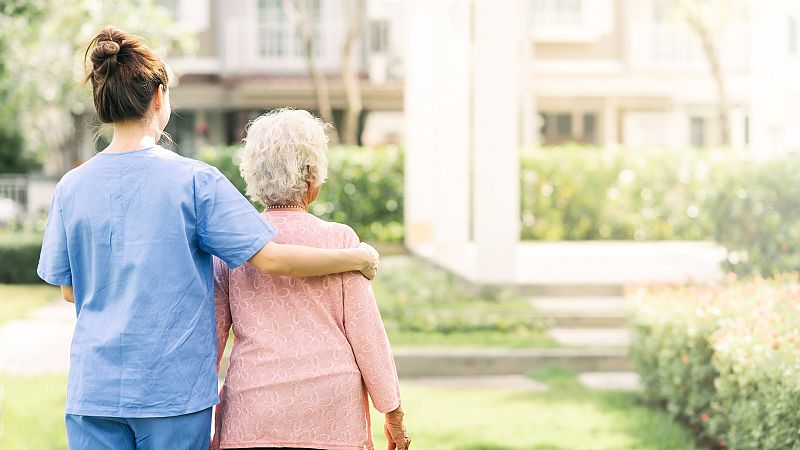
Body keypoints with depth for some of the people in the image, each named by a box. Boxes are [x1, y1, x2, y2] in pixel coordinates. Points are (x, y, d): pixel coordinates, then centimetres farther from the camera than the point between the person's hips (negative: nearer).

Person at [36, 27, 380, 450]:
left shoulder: (71, 187, 1)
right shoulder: (194, 180, -8)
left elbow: (69, 290, 10)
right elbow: (269, 258, -11)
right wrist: (357, 258, 2)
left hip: (92, 389, 3)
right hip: (174, 388, -3)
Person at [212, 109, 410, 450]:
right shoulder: (338, 240, -3)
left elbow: (210, 336, 5)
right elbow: (367, 334, -1)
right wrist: (394, 415, 8)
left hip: (252, 421, 1)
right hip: (332, 421, -1)